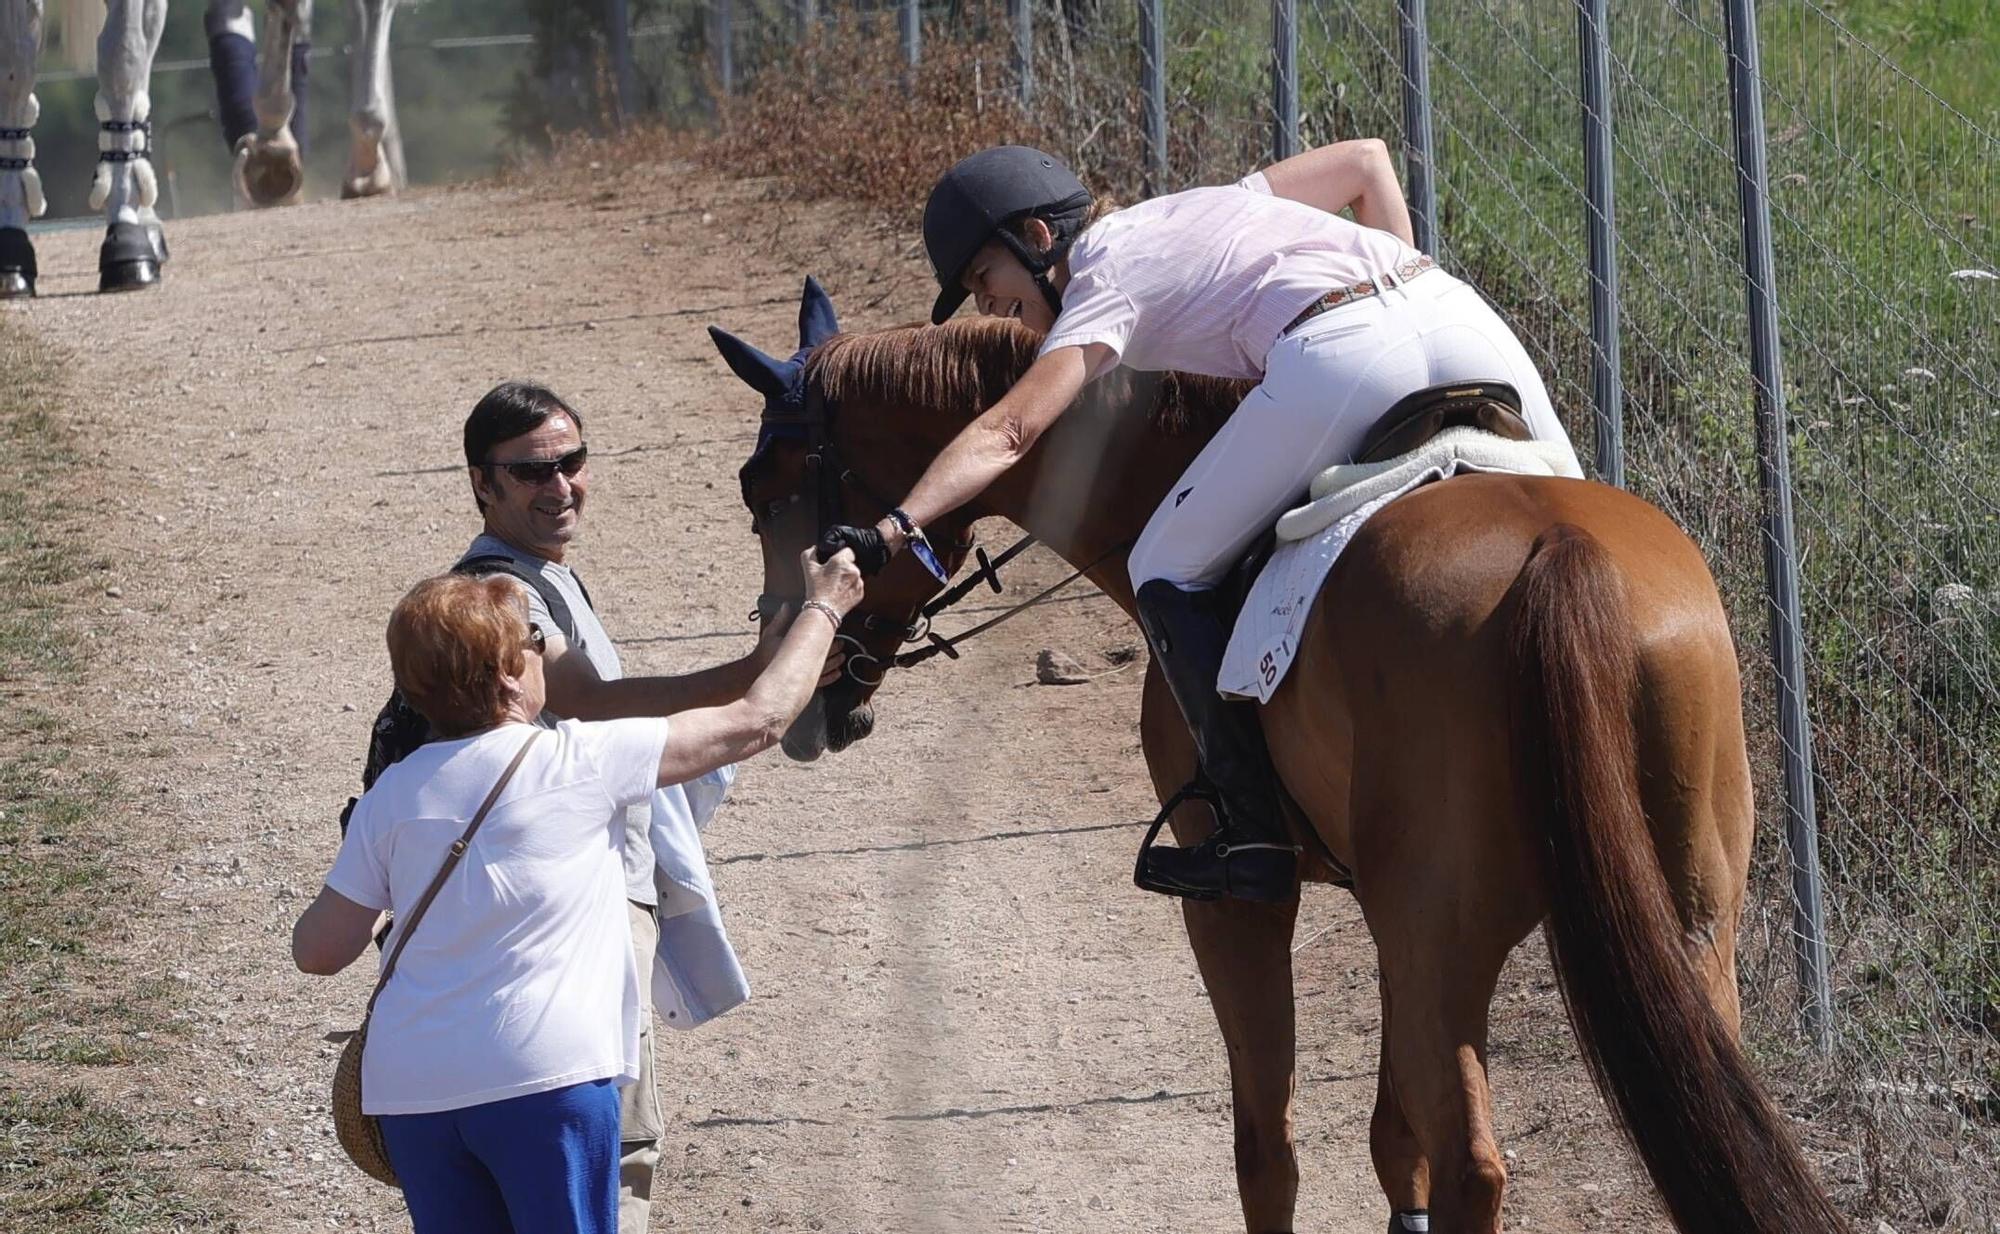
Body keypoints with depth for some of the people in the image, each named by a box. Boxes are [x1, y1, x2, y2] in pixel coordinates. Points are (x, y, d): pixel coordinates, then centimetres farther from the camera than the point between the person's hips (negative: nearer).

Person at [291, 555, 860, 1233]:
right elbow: (757, 721, 5)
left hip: (411, 1090, 4)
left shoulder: (391, 795, 9)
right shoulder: (583, 761, -2)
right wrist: (821, 610, 20)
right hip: (544, 1075, -4)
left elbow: (317, 949, 13)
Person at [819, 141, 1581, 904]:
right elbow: (1366, 160, 36)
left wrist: (896, 528, -13)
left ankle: (1255, 835, 2)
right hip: (1452, 307, 7)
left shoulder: (1104, 289, 14)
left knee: (1168, 575, 8)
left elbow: (1008, 433, -2)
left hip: (1338, 353, -7)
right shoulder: (1210, 206, 35)